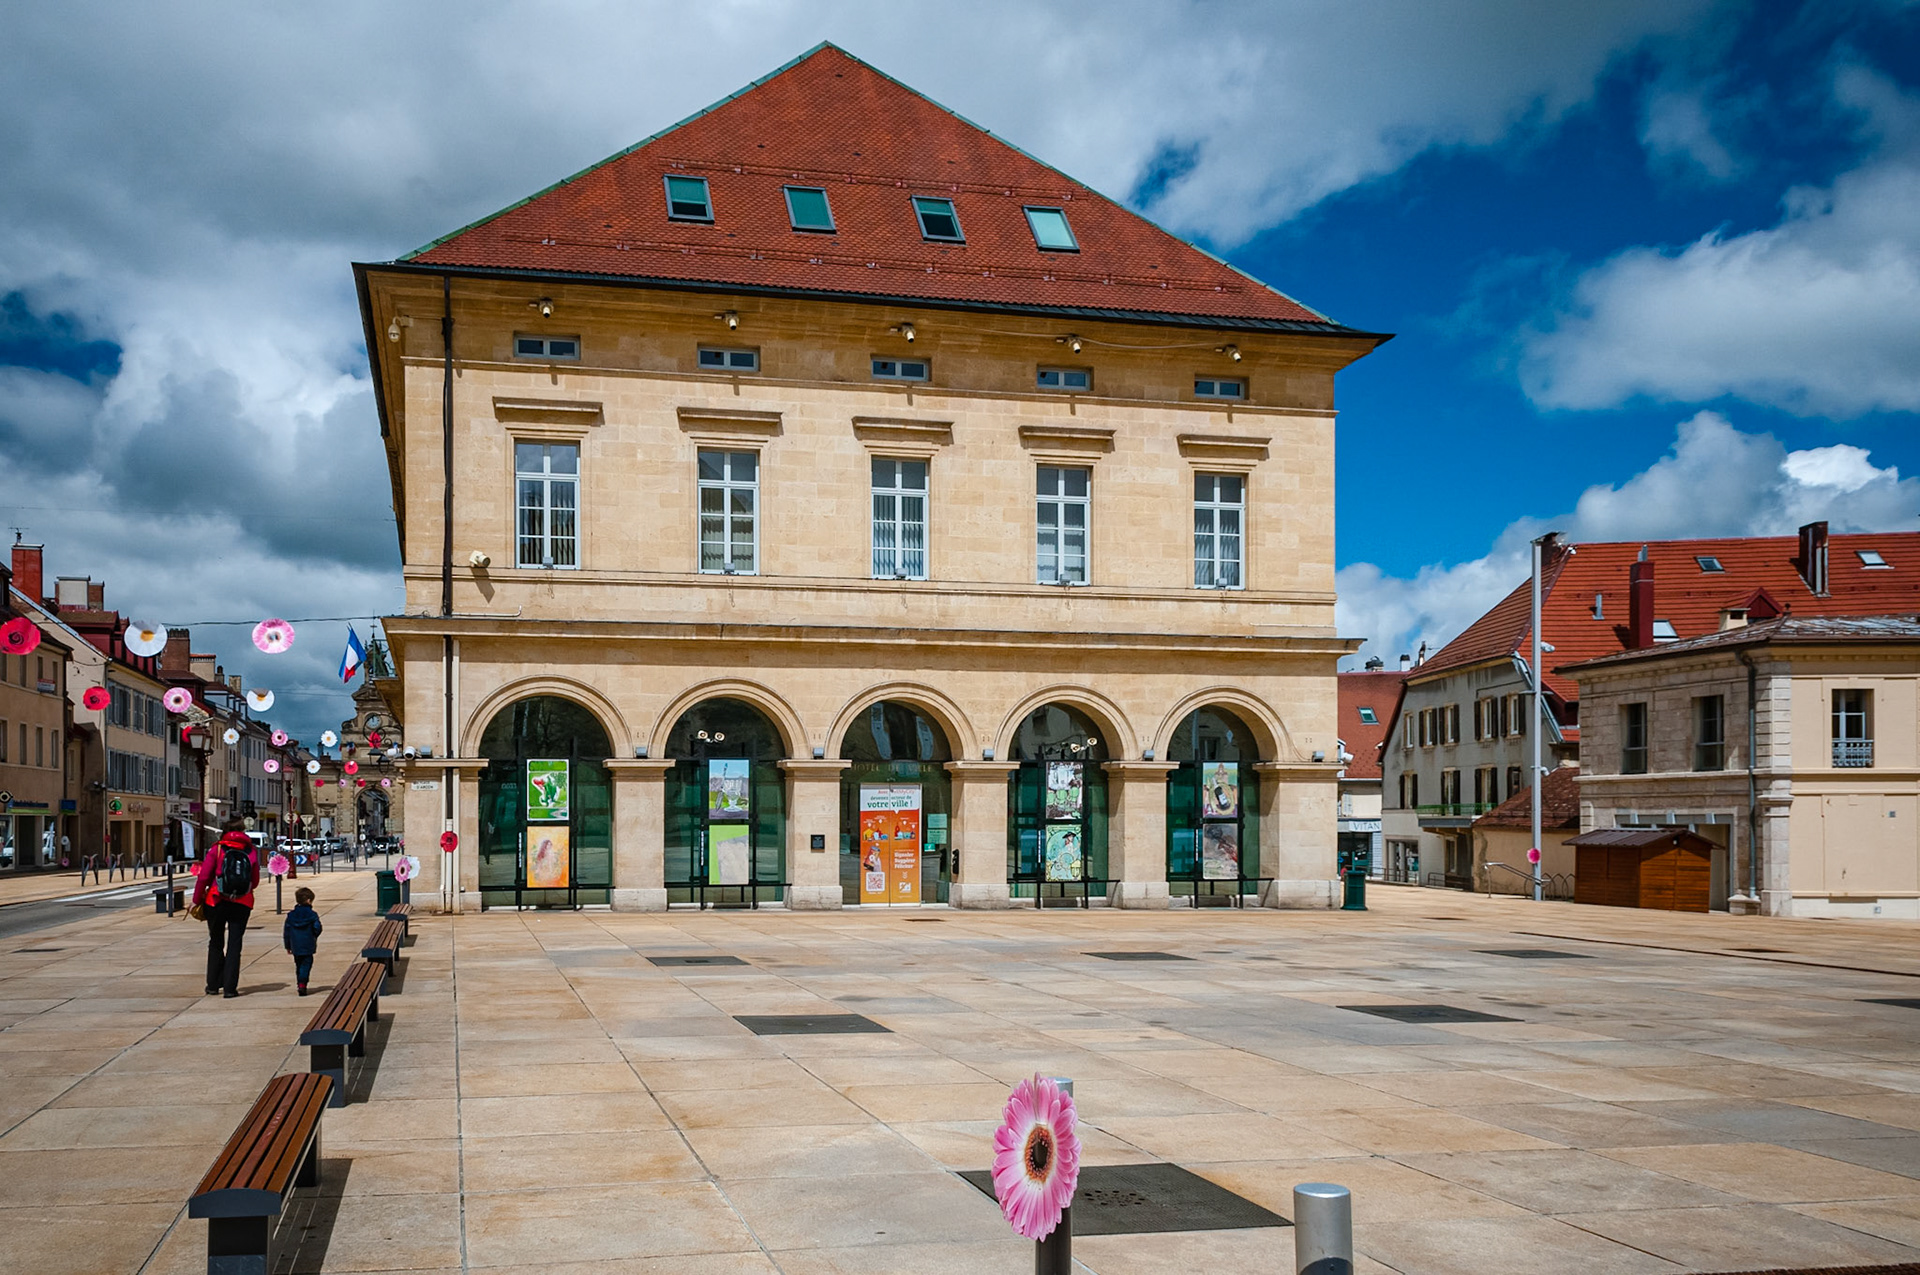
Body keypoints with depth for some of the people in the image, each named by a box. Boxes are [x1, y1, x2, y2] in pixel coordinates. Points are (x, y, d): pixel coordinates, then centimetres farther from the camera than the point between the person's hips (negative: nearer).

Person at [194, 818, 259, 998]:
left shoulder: (217, 850, -3)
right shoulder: (252, 852, 3)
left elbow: (203, 877, -7)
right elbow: (255, 881, 7)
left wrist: (197, 900, 2)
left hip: (217, 902, -1)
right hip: (242, 903, 1)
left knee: (216, 943, 15)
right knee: (234, 945, 4)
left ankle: (213, 985, 20)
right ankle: (230, 988, -1)